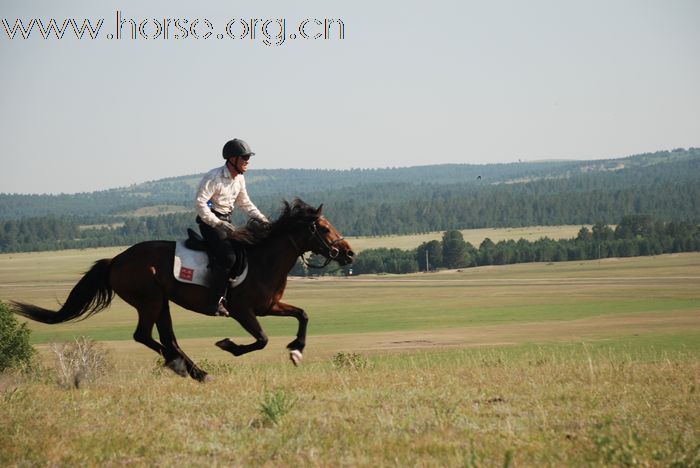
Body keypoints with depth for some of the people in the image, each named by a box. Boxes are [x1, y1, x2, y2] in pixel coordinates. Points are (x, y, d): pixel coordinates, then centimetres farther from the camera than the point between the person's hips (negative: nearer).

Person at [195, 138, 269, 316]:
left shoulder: (239, 179, 9)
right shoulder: (214, 177, -17)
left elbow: (245, 203, 21)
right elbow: (200, 203, -22)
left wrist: (261, 218, 8)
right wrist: (218, 223, -26)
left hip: (225, 221, 9)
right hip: (209, 222, -9)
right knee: (228, 257, -25)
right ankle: (214, 303, -22)